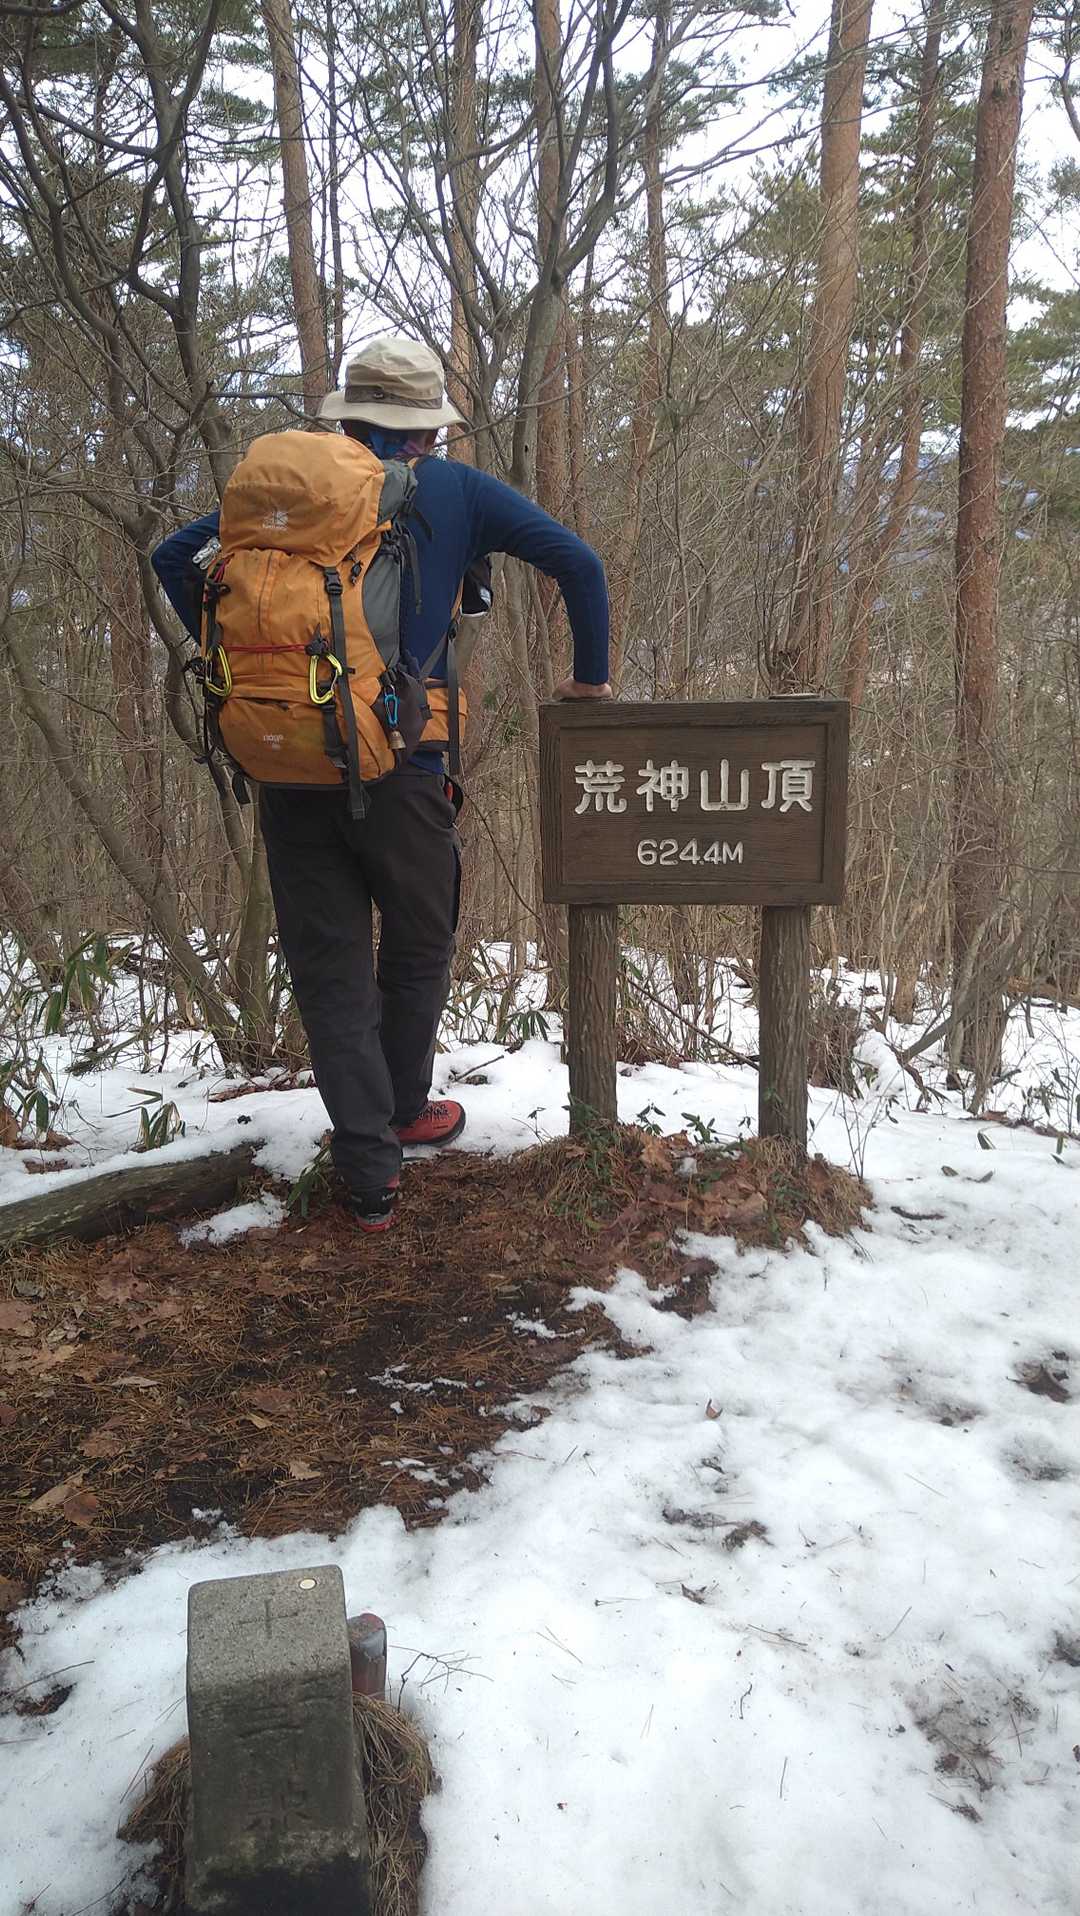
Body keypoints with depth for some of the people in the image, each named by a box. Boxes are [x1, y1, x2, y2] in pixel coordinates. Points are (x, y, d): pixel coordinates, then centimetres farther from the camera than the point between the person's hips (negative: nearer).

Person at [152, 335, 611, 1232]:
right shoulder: (455, 491, 4)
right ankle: (405, 1112, 38)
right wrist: (591, 677, 11)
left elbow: (175, 557, 8)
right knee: (417, 953, 19)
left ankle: (370, 1173, 7)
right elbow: (578, 563, -1)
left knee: (330, 971, 7)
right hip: (399, 767, -2)